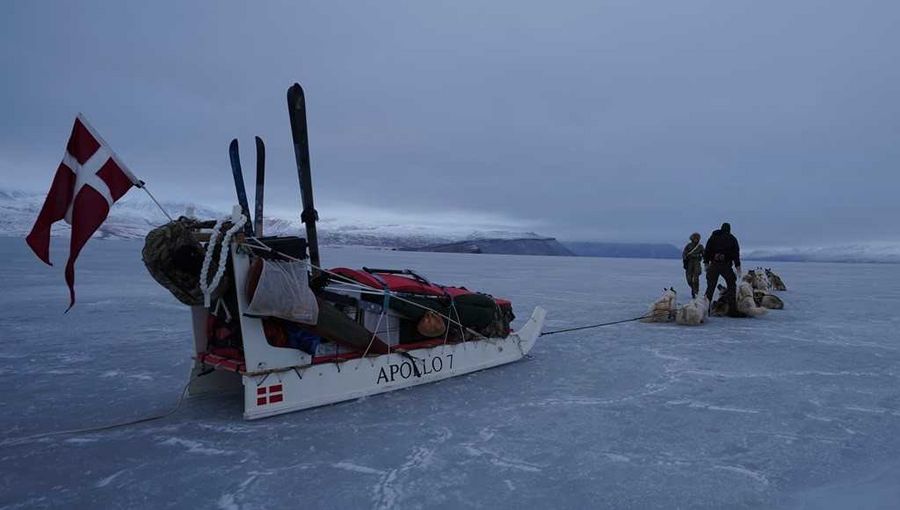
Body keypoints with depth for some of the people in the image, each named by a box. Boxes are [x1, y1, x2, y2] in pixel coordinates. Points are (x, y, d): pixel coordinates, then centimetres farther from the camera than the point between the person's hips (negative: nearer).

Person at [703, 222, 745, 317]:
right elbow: (736, 254, 1)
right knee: (732, 286, 6)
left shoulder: (713, 237, 11)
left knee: (710, 287, 7)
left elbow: (707, 251, 7)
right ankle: (732, 310, 1)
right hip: (726, 266, -2)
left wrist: (706, 263, 8)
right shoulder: (732, 239, 6)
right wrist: (738, 267, -1)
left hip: (713, 265, 2)